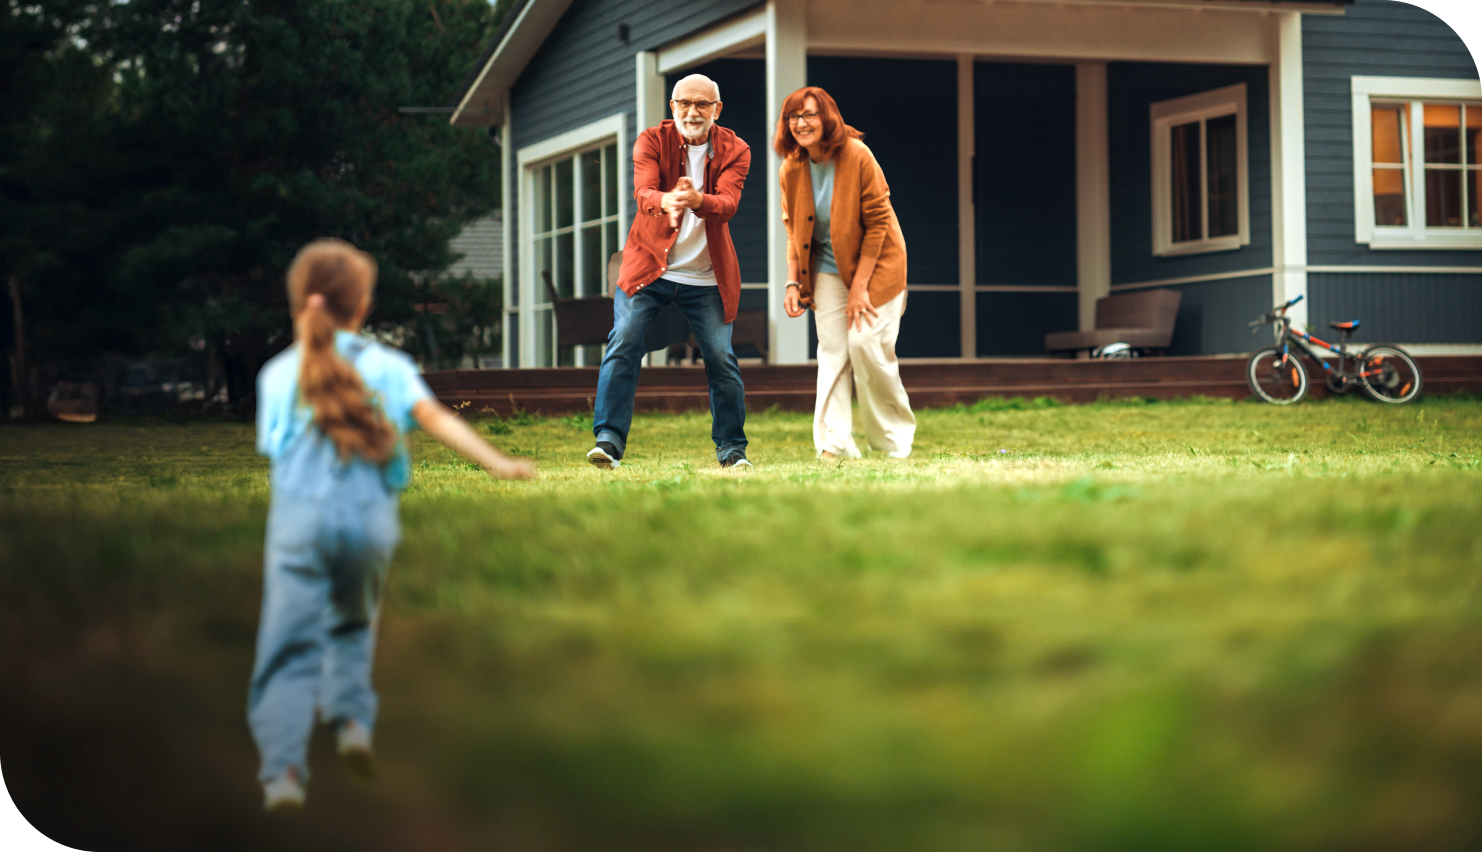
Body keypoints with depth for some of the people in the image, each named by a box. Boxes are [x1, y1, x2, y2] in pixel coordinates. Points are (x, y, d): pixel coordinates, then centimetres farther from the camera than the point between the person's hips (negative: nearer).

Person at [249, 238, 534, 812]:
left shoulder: (278, 373, 9)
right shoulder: (387, 365, 5)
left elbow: (272, 443, 16)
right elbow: (435, 417, -7)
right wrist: (497, 463, -12)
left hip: (298, 517, -1)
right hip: (369, 517, 1)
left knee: (289, 648, -3)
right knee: (353, 624, 27)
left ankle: (284, 768, -18)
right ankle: (353, 718, 9)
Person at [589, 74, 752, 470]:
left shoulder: (733, 151, -3)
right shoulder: (652, 141, -4)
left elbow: (727, 205, -20)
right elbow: (642, 192, -22)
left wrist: (697, 200, -43)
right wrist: (665, 201, -47)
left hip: (707, 278, 1)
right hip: (648, 267, -1)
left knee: (721, 359, 0)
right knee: (623, 345, -13)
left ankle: (732, 448, 15)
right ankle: (609, 440, -10)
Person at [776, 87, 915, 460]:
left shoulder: (857, 156, -19)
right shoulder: (791, 170, -4)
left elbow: (878, 221, -16)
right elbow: (794, 231, 8)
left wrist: (860, 286, -18)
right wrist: (793, 283, -4)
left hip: (873, 263, -4)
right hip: (828, 270, 4)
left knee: (865, 343, -15)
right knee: (831, 352, -6)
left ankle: (895, 440, 3)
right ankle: (835, 445, -8)